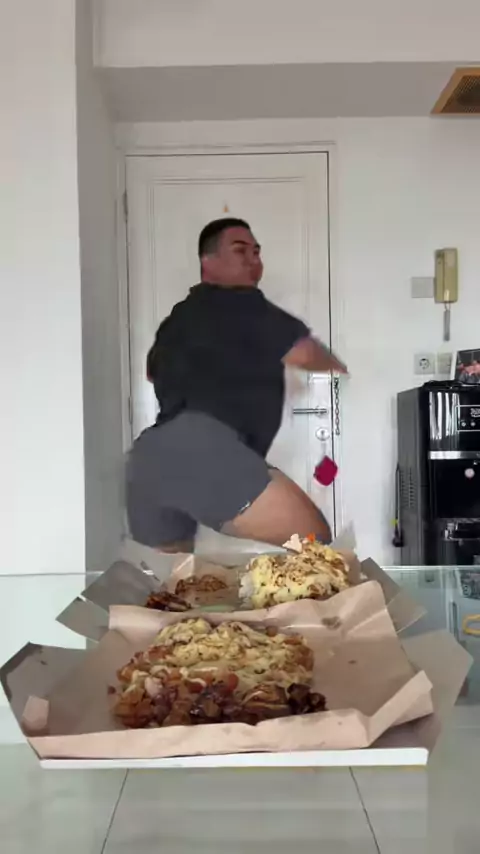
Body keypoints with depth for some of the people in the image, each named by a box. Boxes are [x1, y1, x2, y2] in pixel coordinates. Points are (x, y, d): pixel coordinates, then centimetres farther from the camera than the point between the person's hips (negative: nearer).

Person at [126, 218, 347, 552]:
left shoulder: (179, 316, 33)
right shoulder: (240, 303, 8)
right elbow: (304, 353, 2)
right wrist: (337, 368, 23)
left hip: (148, 459, 9)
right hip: (202, 446, -9)